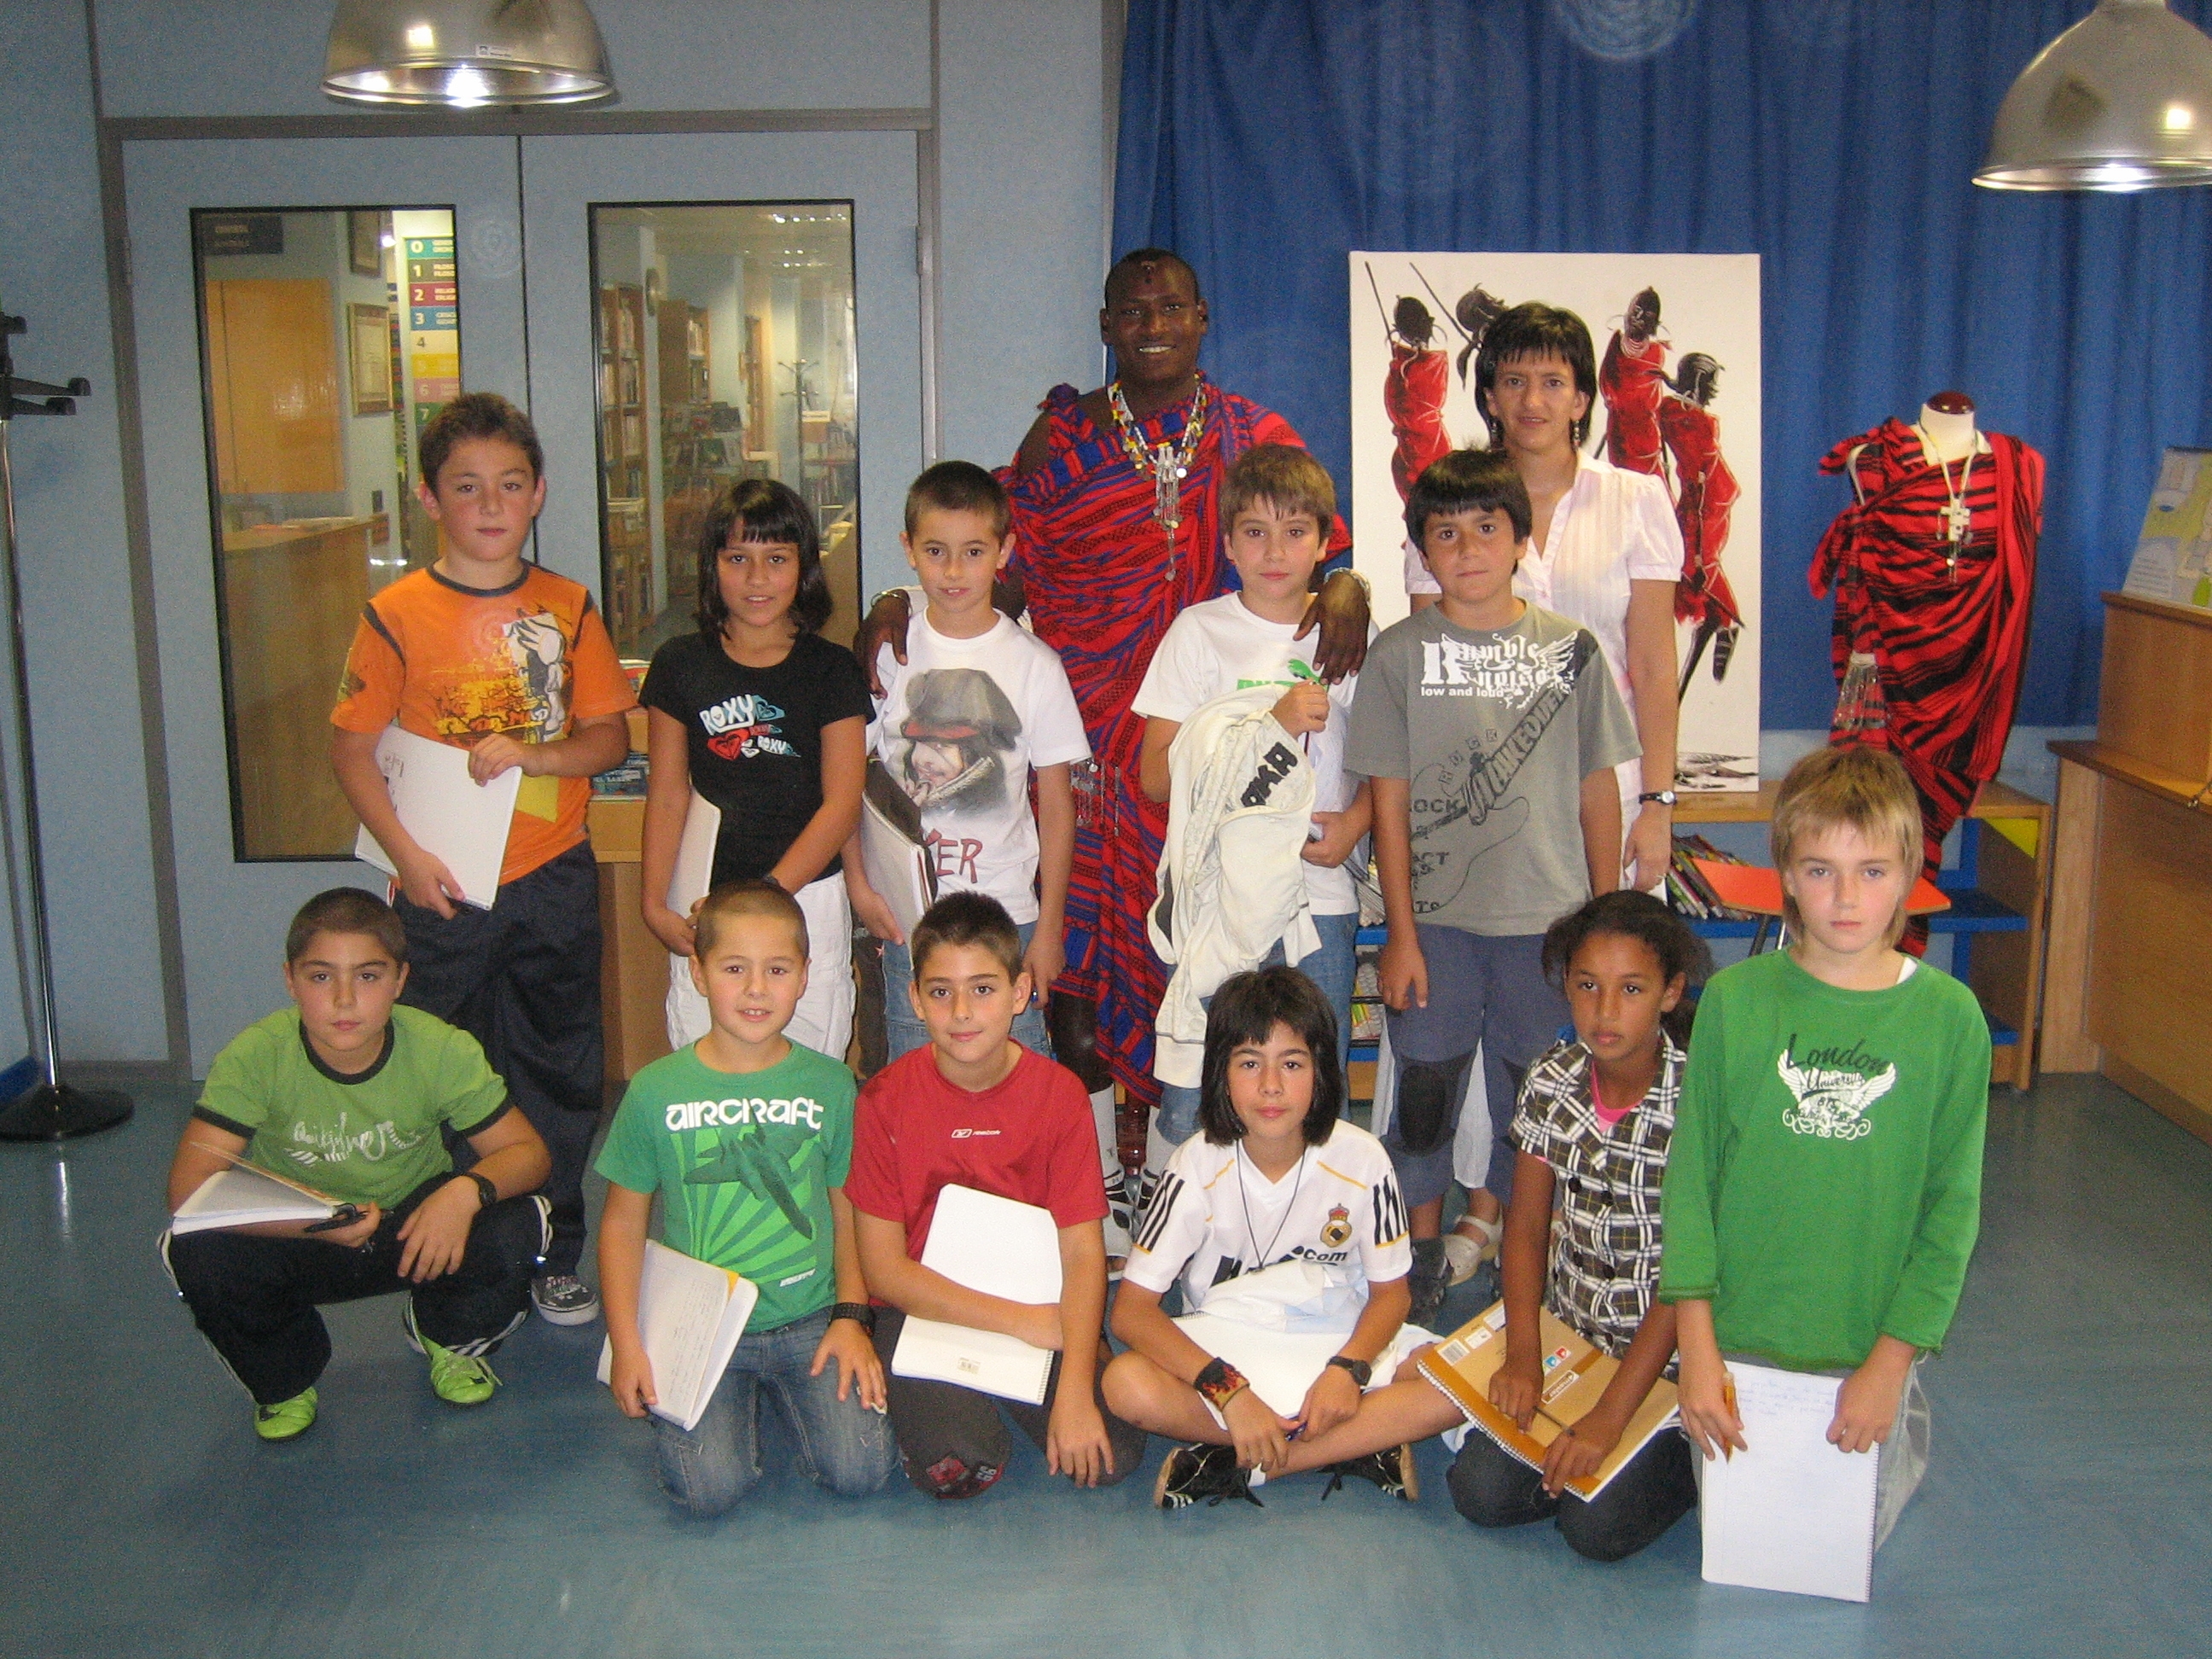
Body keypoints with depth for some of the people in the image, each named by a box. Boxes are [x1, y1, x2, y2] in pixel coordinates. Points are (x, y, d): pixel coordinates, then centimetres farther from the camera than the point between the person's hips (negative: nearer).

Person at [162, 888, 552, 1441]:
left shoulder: (443, 1051, -20)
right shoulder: (255, 1057, -22)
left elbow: (528, 1152, -15)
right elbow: (188, 1189, -28)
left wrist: (468, 1190, -39)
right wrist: (314, 1221, -43)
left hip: (415, 1232, 0)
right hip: (298, 1245, 0)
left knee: (517, 1230, -29)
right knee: (196, 1253, -30)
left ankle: (447, 1335, 9)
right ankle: (283, 1378, 5)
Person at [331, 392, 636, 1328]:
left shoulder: (567, 608, 2)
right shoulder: (397, 615, -5)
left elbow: (610, 735, 2)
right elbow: (351, 748, -4)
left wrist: (527, 754, -16)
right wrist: (405, 852, -14)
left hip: (554, 878, 3)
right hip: (444, 889, -2)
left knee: (559, 1071, 12)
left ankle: (554, 1256, 27)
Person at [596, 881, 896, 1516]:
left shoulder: (830, 1084, 0)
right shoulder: (656, 1091, -4)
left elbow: (848, 1208, 7)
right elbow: (623, 1221, 3)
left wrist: (852, 1317, -3)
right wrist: (626, 1344, -3)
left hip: (809, 1321, 1)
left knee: (860, 1470, -16)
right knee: (709, 1488, -19)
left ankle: (784, 1388, 14)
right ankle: (742, 1396, 13)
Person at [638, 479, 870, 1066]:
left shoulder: (831, 669, 1)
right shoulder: (680, 665, 6)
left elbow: (842, 805, -4)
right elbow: (667, 797, 7)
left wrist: (766, 894, -11)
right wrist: (654, 905, -2)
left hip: (808, 899, -1)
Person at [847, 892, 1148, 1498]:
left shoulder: (1059, 1093, -6)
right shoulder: (885, 1100, -10)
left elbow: (1083, 1251, -9)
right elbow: (884, 1268, -9)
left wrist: (1075, 1390, -23)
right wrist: (1019, 1320, -16)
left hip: (1039, 1305, 2)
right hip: (925, 1308, -2)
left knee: (1111, 1455, -18)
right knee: (956, 1468, -27)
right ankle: (924, 1399, 8)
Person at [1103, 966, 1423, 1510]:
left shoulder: (1360, 1159, -12)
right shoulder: (1199, 1166, -15)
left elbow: (1389, 1291, -2)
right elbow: (1132, 1309, -17)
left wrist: (1347, 1368, -23)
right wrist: (1229, 1389, -31)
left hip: (1337, 1348, 1)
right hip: (1222, 1356, -1)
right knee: (1127, 1384, -31)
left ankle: (1231, 1464, -21)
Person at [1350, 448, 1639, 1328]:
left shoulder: (1571, 649, 2)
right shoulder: (1400, 654, -2)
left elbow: (1598, 788, 6)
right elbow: (1389, 802, -2)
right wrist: (1401, 933, -6)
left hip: (1548, 920, 1)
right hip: (1437, 919, -1)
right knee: (1425, 1089, 8)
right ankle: (1423, 1250, 25)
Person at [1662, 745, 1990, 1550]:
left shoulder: (1949, 1016, -10)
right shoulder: (1734, 1000, -10)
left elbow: (1952, 1205, -6)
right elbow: (1690, 1174, -7)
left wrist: (1892, 1361, -10)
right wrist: (1696, 1345, -11)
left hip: (1870, 1347, 0)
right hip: (1737, 1334, 1)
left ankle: (1910, 1421, 43)